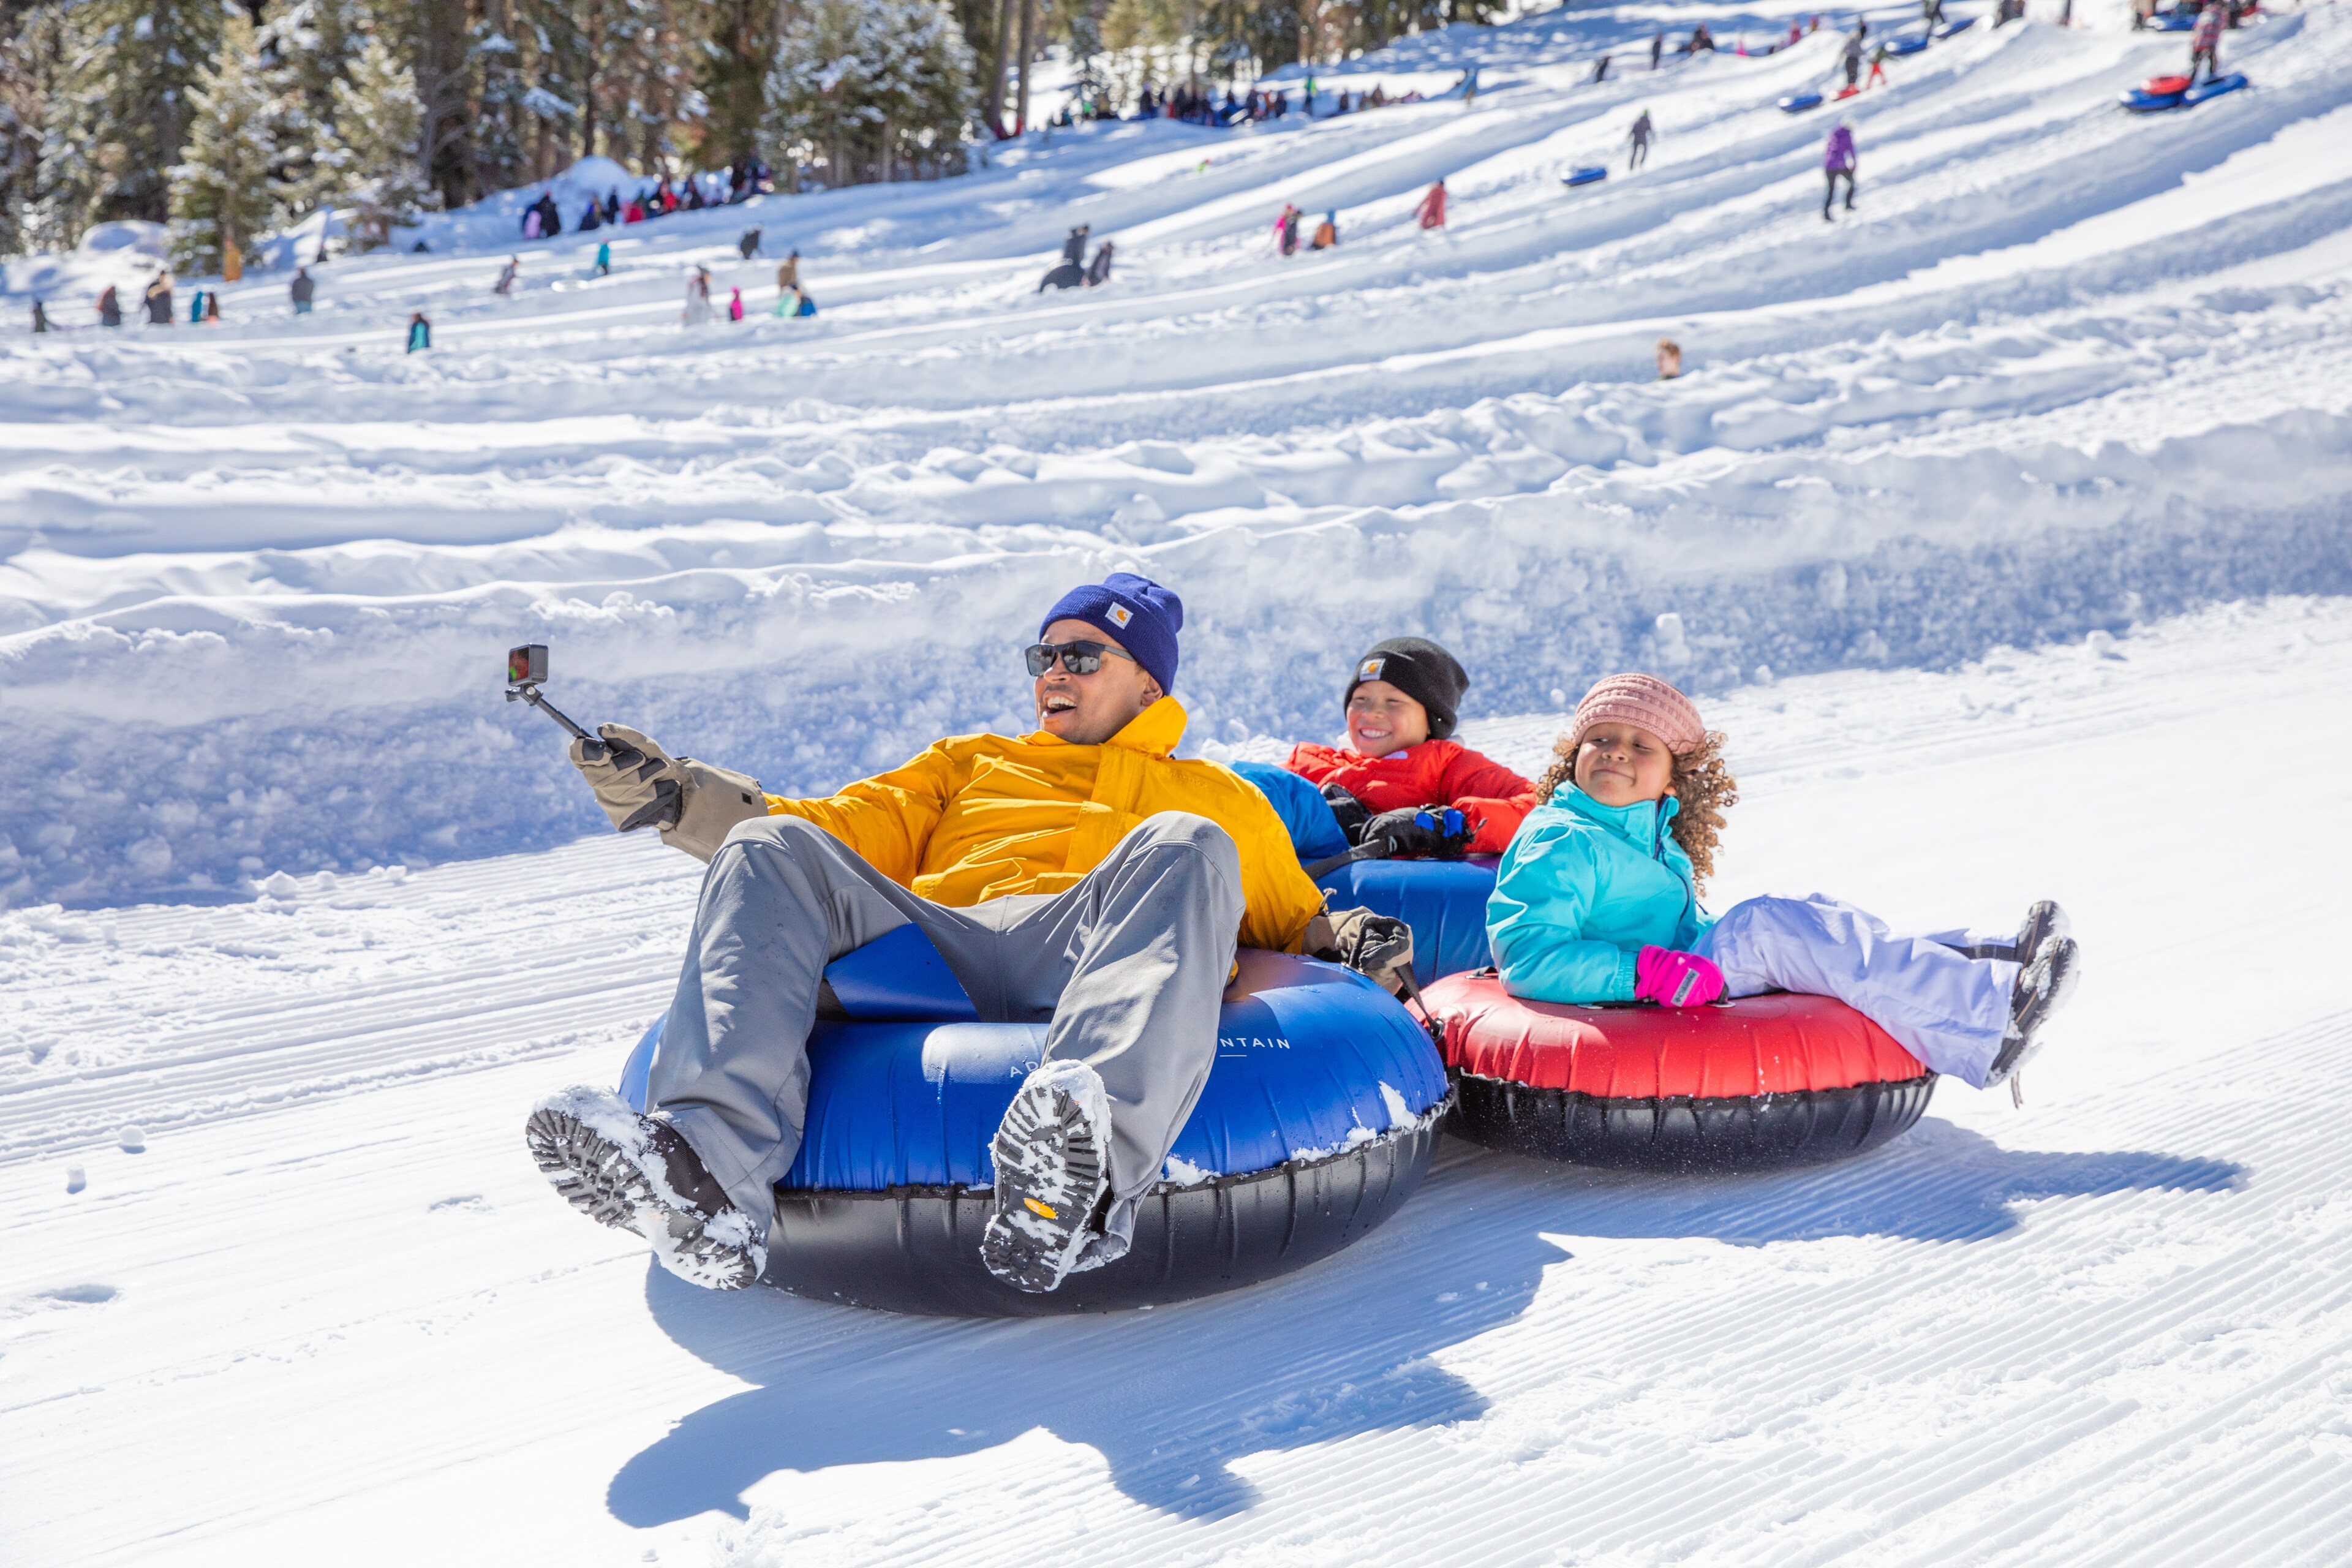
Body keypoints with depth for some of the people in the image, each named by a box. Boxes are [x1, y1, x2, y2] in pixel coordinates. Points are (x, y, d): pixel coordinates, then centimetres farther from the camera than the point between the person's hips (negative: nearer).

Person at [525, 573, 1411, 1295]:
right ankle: (711, 1176, -45)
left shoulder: (1214, 797, 35)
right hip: (926, 946, 2)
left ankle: (1084, 1172, -59)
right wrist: (672, 796, 15)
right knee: (769, 849, -21)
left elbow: (1295, 925, 32)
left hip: (1084, 963, -2)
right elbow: (847, 830, 27)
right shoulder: (971, 764, 38)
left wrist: (1351, 944, 8)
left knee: (1182, 849, -32)